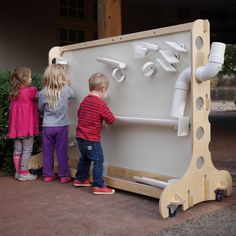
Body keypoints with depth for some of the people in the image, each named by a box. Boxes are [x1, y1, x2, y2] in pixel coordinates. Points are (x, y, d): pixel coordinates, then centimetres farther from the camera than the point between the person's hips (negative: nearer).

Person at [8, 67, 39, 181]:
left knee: (17, 149, 12)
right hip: (27, 126, -6)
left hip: (16, 126, 6)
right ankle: (24, 173, 7)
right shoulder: (30, 91, -14)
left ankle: (18, 172, 21)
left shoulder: (13, 93, 5)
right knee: (27, 149, 3)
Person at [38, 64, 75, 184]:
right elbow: (73, 94, 12)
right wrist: (67, 84, 19)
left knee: (47, 152, 11)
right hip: (62, 126, 0)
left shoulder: (43, 93, -9)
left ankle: (48, 175, 19)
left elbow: (40, 107, 6)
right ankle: (64, 175, 14)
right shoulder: (66, 90, -11)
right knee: (62, 151, 8)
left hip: (47, 126, 1)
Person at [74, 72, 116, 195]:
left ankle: (79, 179, 37)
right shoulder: (101, 103, -16)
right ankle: (98, 186, -1)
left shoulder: (85, 100, 7)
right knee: (98, 161, -1)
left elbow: (79, 113, 22)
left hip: (80, 135, 8)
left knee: (84, 158, 24)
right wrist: (111, 116, 7)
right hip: (91, 138, -8)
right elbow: (110, 120, -13)